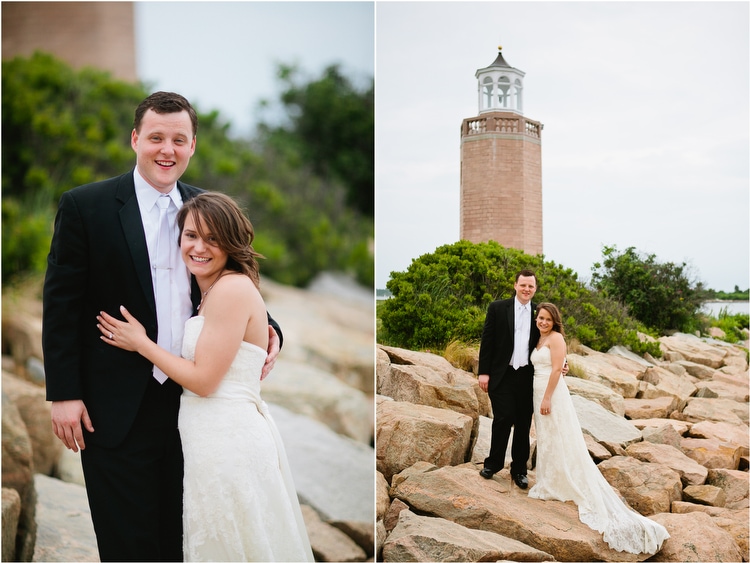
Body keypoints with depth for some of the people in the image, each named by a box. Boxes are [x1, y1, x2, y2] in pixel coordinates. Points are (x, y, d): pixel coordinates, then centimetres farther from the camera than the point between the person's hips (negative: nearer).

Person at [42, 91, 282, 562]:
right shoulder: (85, 205, -6)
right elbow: (61, 305, -6)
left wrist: (267, 329, -7)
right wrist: (64, 393, -10)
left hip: (192, 401, 4)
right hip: (116, 410, -3)